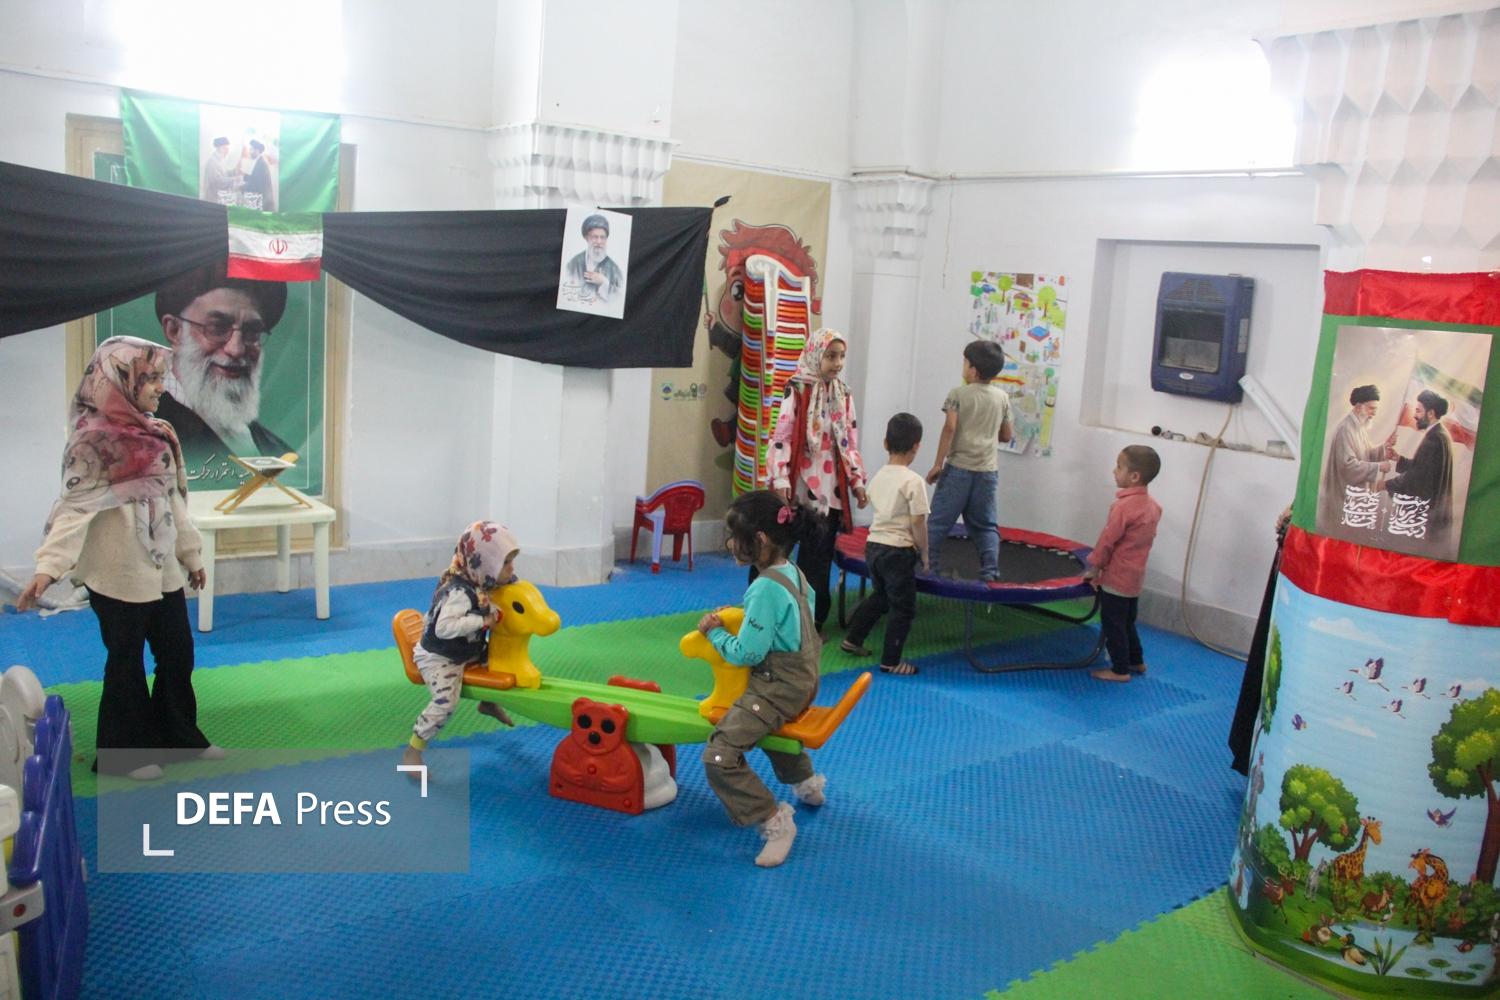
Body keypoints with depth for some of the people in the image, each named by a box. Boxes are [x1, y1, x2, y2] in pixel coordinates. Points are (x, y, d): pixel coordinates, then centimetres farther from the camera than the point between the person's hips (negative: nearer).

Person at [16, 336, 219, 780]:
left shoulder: (158, 434, 7)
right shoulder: (95, 441, -15)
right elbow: (75, 506, -20)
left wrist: (191, 554, 19)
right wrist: (49, 566, -30)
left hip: (163, 571, 7)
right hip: (118, 576, -7)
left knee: (178, 655, 15)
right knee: (126, 662, 7)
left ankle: (178, 736, 32)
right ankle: (127, 752, 23)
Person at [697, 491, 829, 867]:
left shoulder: (765, 587, -25)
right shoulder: (793, 573, 3)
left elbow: (747, 653, -25)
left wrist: (715, 631, -8)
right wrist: (741, 618, 14)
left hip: (777, 687, -10)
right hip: (802, 679, 10)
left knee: (719, 755, -17)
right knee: (770, 722, 41)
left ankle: (775, 822, -11)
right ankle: (807, 782, 53)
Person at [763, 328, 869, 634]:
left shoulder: (843, 395, 9)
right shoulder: (797, 391, -7)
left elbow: (850, 442, 14)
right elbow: (781, 437, -10)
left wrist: (857, 481, 10)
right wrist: (780, 480, -16)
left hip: (830, 488, 5)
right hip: (800, 486, -5)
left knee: (819, 561, 10)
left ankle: (813, 621, 20)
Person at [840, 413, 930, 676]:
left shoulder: (879, 475, 5)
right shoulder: (914, 481, -16)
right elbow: (918, 524, -15)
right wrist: (924, 555, -2)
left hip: (874, 545, 7)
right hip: (898, 551, -7)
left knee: (880, 596, 27)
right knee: (903, 608, 8)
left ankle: (852, 640, 35)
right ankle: (891, 661, 13)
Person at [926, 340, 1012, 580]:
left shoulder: (958, 394, -4)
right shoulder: (1002, 397, 8)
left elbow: (949, 428, -15)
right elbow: (1006, 436, 14)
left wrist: (938, 463, -11)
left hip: (959, 467, -4)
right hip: (988, 470, 4)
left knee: (939, 521, 4)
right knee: (985, 525, 11)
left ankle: (928, 566, 6)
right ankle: (990, 572, 5)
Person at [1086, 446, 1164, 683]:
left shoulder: (1124, 506, -22)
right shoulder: (1152, 505, 3)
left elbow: (1107, 540, -18)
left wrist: (1093, 568, -5)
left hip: (1116, 578, -8)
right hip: (1134, 577, 8)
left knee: (1112, 624, 4)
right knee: (1127, 622, 22)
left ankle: (1120, 670, 11)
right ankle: (1136, 661, 34)